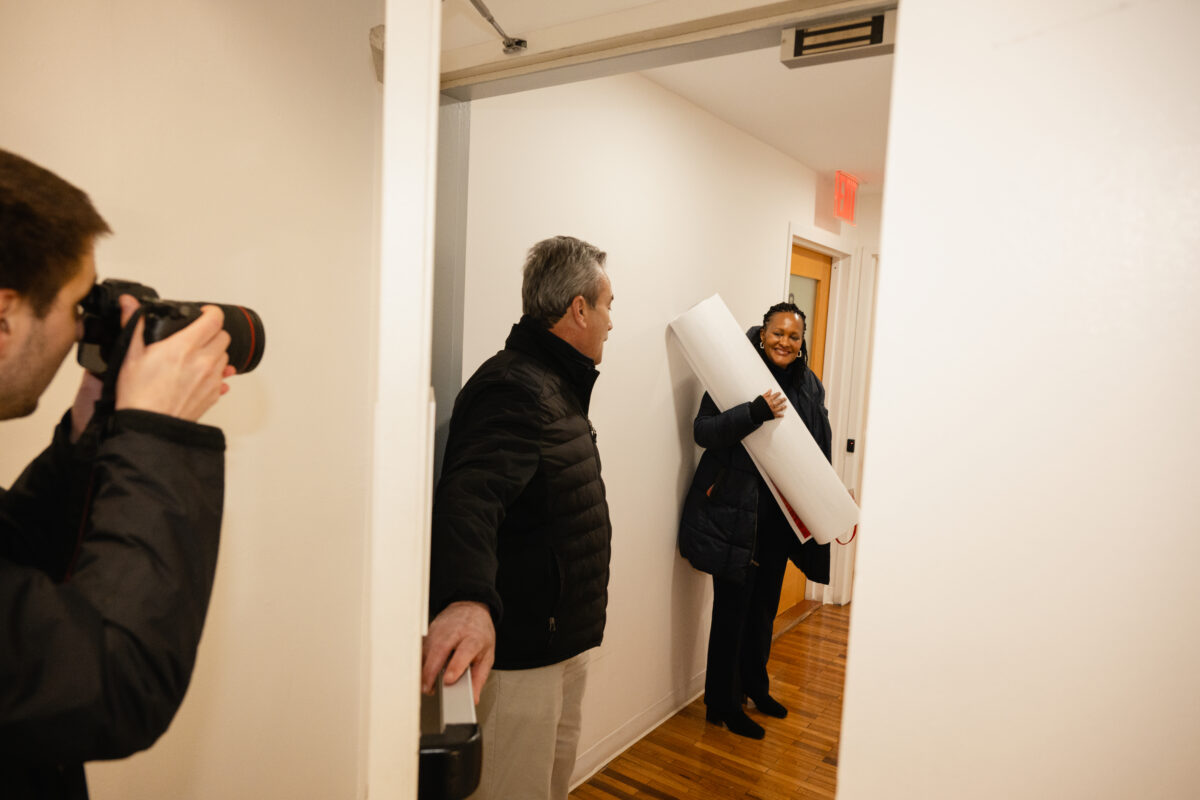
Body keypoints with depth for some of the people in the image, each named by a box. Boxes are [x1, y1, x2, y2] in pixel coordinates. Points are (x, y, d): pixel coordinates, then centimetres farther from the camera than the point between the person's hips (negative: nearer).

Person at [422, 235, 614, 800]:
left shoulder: (558, 385, 14)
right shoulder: (514, 388, -21)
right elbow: (467, 494, -39)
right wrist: (468, 597, -55)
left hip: (563, 639, 10)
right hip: (515, 654, -10)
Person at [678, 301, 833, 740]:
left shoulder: (810, 386, 8)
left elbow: (819, 451, 15)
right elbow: (702, 430, -21)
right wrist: (757, 410, -32)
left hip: (781, 516, 6)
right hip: (735, 513, -6)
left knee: (765, 605, 19)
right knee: (732, 608, 2)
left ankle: (755, 686, 40)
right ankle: (722, 704, 20)